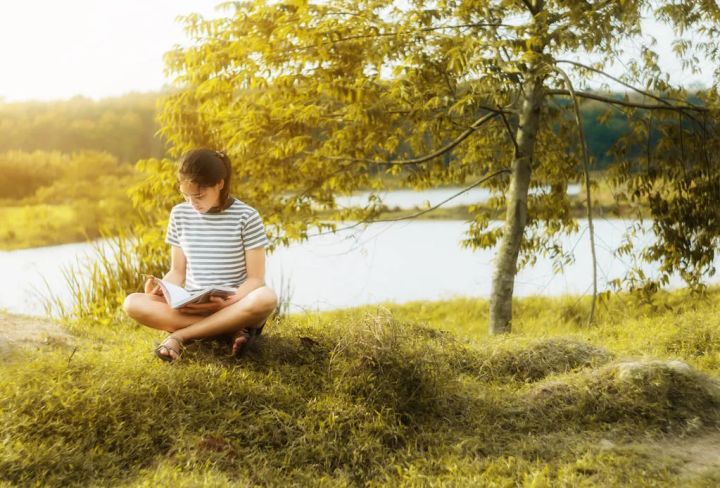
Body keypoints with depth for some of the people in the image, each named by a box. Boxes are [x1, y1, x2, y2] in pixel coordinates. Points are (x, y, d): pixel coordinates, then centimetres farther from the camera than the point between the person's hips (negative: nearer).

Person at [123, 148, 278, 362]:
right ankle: (232, 329, -25)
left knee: (267, 298, -37)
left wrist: (228, 302, -26)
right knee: (132, 303, -22)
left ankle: (180, 335, -25)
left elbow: (256, 278, -7)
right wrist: (163, 289, -14)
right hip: (190, 308, 4)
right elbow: (178, 271, 9)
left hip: (235, 307, -3)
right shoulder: (179, 214, 4)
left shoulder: (246, 216, -8)